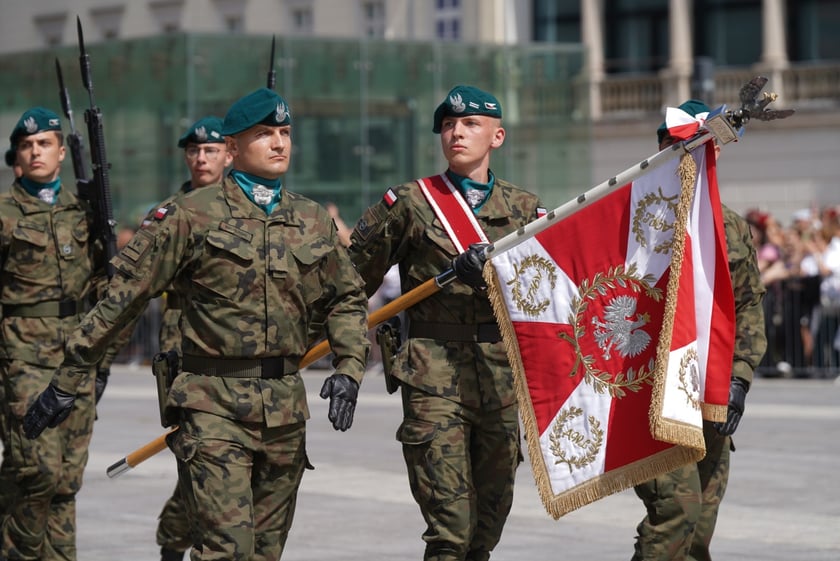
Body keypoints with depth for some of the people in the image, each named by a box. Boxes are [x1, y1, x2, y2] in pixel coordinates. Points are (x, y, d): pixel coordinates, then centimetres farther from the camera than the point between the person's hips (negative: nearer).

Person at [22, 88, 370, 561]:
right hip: (214, 408, -5)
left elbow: (348, 299, 21)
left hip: (286, 410, 5)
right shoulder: (193, 215, -3)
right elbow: (123, 295, -3)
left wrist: (349, 370, 3)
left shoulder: (314, 221, 12)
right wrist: (67, 378, -4)